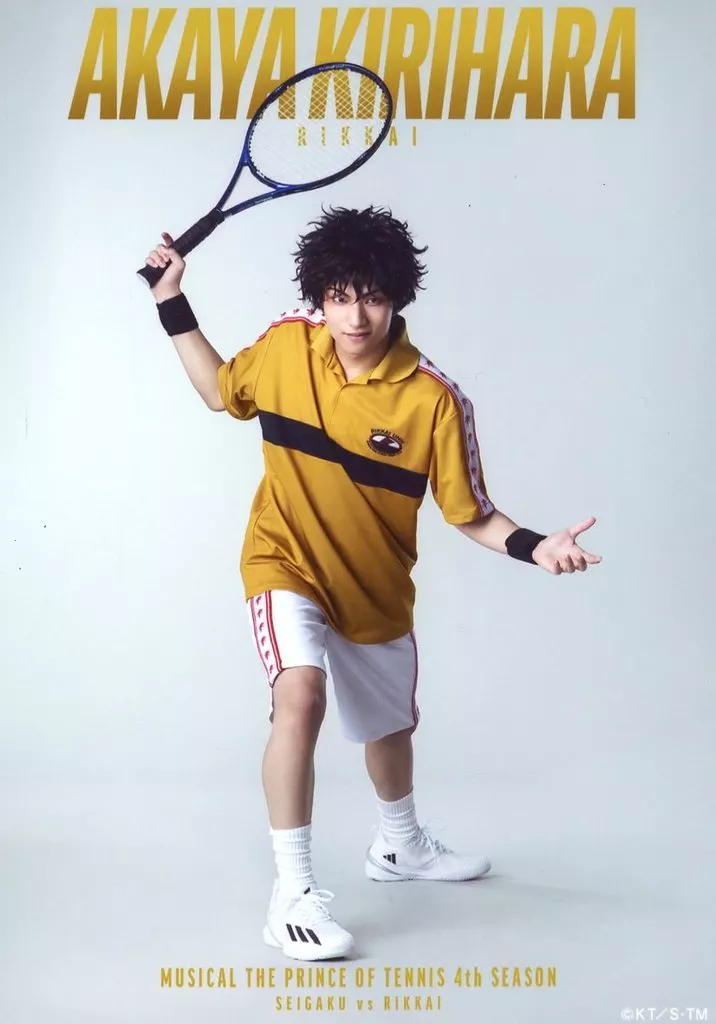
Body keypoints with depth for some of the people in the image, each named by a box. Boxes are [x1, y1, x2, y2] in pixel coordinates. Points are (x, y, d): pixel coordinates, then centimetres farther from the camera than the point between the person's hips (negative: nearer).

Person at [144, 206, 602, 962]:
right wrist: (172, 302, 3)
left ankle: (399, 847, 53)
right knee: (300, 697, -29)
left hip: (376, 587, 2)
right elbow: (222, 391, 7)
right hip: (286, 564, -1)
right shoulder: (285, 345, -14)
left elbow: (471, 513, -14)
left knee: (389, 725, 22)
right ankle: (292, 896, -15)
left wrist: (533, 547, -31)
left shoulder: (434, 399, -22)